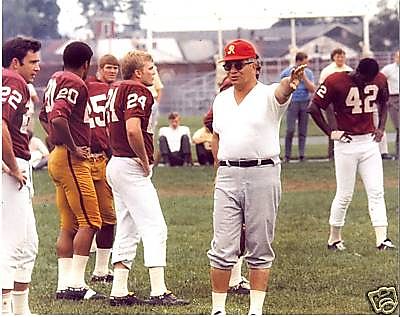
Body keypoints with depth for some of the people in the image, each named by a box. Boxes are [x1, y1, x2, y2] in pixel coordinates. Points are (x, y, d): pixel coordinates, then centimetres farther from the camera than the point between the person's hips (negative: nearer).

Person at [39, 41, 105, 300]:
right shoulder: (75, 84, -13)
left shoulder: (55, 81, 16)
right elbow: (59, 118, -26)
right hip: (72, 160, -10)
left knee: (69, 225, 11)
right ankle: (76, 283, -9)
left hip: (58, 158, 10)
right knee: (90, 221, -8)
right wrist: (73, 148, -17)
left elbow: (45, 117, 28)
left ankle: (64, 284, 11)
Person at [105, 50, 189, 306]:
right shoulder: (138, 91, -14)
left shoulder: (117, 88, 14)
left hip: (116, 164, 10)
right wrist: (145, 162, -15)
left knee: (127, 230, 13)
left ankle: (119, 292, 13)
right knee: (155, 227, -9)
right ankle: (159, 292, -13)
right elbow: (133, 130, -28)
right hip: (132, 167, -10)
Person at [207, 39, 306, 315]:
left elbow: (281, 92, -28)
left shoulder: (268, 95, -4)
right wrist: (221, 171, 13)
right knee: (222, 248, 0)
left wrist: (290, 84, -52)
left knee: (260, 248, 4)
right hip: (227, 178, 4)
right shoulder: (221, 100, 13)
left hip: (263, 175, -4)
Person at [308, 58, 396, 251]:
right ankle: (334, 239, 16)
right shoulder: (335, 81, -14)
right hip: (346, 144, -4)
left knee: (376, 192, -3)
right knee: (344, 195, 1)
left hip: (370, 143, 4)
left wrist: (381, 127, 8)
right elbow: (313, 108, -10)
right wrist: (331, 133, -11)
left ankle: (382, 239, -6)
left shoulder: (380, 80, 1)